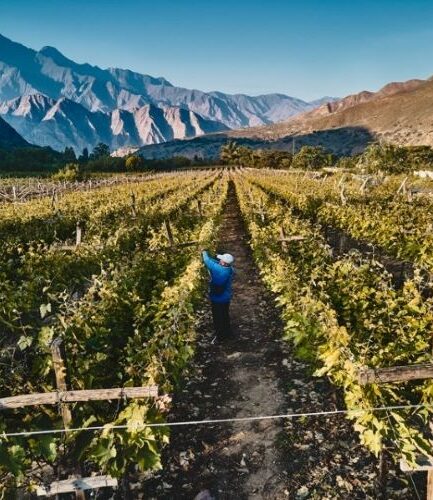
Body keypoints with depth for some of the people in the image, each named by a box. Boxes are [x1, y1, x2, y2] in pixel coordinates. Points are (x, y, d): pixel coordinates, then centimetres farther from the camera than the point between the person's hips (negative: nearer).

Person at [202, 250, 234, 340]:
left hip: (217, 298, -7)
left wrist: (204, 253, 0)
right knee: (225, 315, 26)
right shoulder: (230, 269, -12)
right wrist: (208, 256, -1)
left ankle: (220, 335, 29)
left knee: (218, 317, 13)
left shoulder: (218, 269, -32)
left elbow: (208, 261, -19)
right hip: (227, 297, 7)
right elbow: (216, 262, 2)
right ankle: (227, 332, 43)